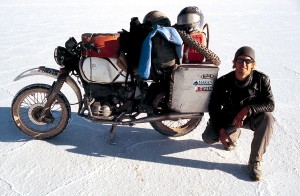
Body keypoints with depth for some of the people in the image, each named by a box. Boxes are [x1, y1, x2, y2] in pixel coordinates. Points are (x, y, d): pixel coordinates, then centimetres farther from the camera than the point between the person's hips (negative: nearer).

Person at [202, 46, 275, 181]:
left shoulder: (261, 79, -16)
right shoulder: (223, 82, -15)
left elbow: (270, 104, -20)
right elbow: (213, 107, -8)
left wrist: (248, 109, -37)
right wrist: (220, 129, -19)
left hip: (250, 117, -1)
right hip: (228, 118, 1)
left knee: (267, 118, -33)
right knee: (208, 138, -19)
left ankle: (255, 162, -19)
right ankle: (233, 134, 19)